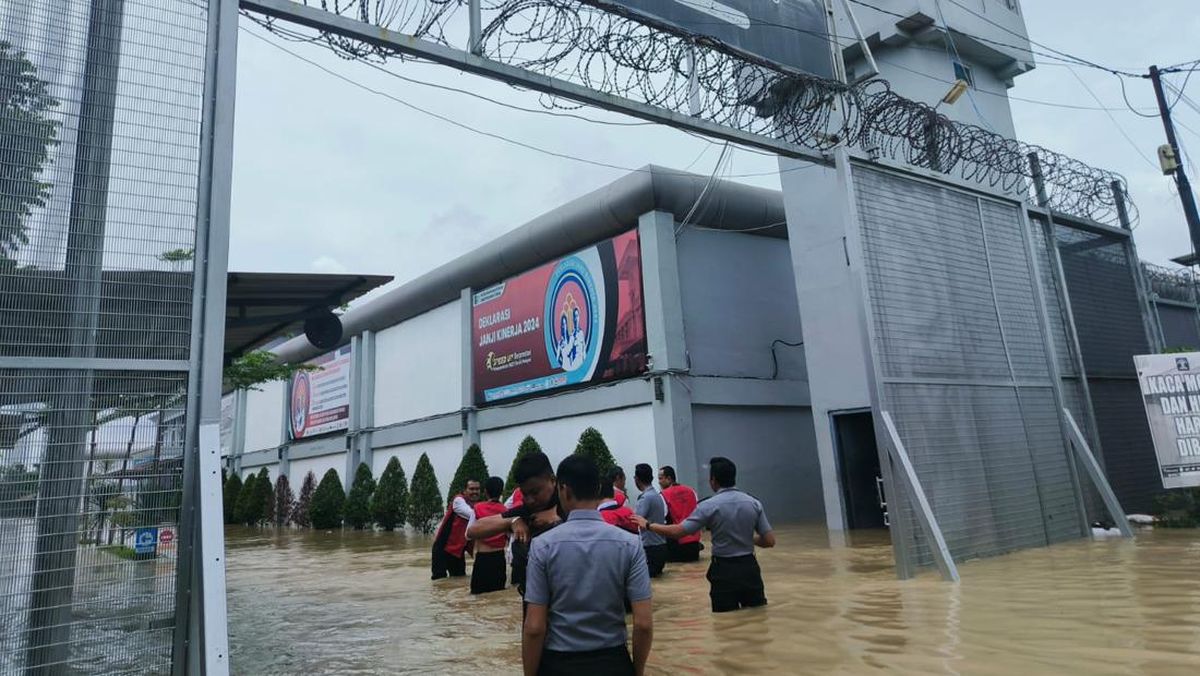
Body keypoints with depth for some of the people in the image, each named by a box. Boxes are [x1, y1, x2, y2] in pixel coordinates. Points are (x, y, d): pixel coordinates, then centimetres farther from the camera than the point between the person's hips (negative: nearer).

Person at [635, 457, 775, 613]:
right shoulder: (754, 503, -2)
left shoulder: (709, 506, -12)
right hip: (749, 568, 4)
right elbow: (769, 541, -1)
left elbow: (678, 531, -13)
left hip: (724, 571, -3)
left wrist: (648, 525, 0)